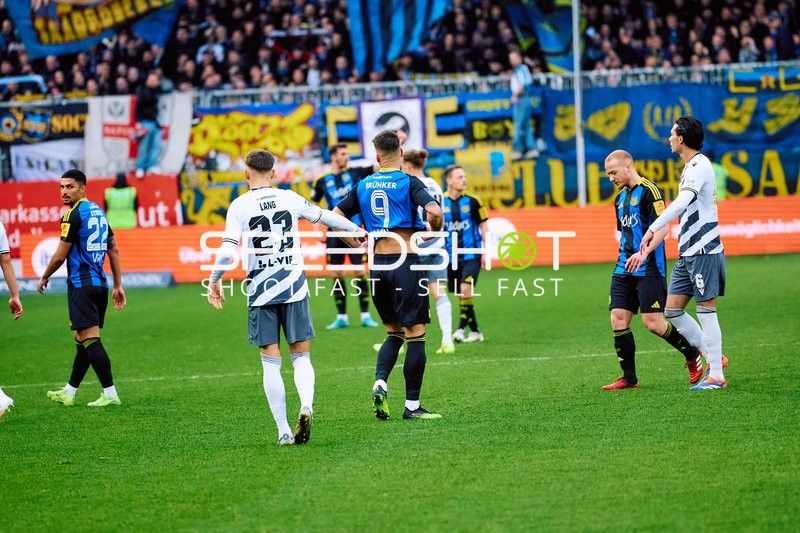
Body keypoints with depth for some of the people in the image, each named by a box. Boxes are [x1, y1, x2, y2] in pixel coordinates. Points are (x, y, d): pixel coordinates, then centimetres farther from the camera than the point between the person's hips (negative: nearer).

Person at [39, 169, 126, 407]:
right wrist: (118, 285, 19)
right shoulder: (98, 211, 14)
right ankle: (69, 392, 24)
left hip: (81, 285, -9)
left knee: (90, 339, -10)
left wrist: (44, 278, 6)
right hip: (99, 283, 9)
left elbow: (60, 256, -10)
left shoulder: (74, 214, -11)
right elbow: (113, 249, 16)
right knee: (83, 339, 14)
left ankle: (110, 394, -14)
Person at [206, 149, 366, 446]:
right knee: (301, 356, 9)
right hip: (294, 287, 1)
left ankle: (284, 432, 1)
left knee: (271, 362, 4)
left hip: (261, 292, -1)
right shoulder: (290, 198, 3)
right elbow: (325, 217, 16)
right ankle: (306, 405, -19)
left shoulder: (239, 207, -4)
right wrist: (355, 229, 33)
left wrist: (214, 281, 2)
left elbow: (228, 250, -12)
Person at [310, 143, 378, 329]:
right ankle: (341, 317, 10)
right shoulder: (322, 181, 3)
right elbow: (312, 207, 13)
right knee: (337, 275, 3)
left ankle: (365, 316, 2)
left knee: (360, 273, -3)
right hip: (334, 234, 1)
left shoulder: (354, 173, 1)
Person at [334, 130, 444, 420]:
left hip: (378, 265, 5)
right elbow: (434, 211, -21)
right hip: (406, 262, -5)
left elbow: (334, 217, 9)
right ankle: (412, 405, 2)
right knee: (415, 334, 2)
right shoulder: (409, 183, -6)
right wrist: (433, 234, -1)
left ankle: (380, 383, -5)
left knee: (394, 332, 19)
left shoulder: (362, 186, 8)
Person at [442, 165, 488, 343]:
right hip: (450, 255, 3)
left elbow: (483, 226, 4)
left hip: (471, 255, -3)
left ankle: (461, 328, -17)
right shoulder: (440, 202, 0)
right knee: (461, 295, 7)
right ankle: (475, 331, 18)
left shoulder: (472, 201, -3)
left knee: (466, 289, -19)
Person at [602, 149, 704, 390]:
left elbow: (662, 227, -17)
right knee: (618, 319, -2)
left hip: (649, 269, -8)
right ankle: (629, 378, 5)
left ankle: (693, 356, 12)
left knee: (653, 322, -10)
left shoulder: (649, 191, -10)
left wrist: (643, 253, -28)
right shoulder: (620, 198, 17)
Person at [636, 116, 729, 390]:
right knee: (672, 310, 8)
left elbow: (681, 203, -28)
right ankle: (713, 357, 17)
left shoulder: (700, 166, -13)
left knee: (706, 310, -6)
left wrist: (653, 229, -34)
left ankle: (716, 376, -1)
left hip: (703, 250, -10)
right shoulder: (690, 167, 17)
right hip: (687, 253, 10)